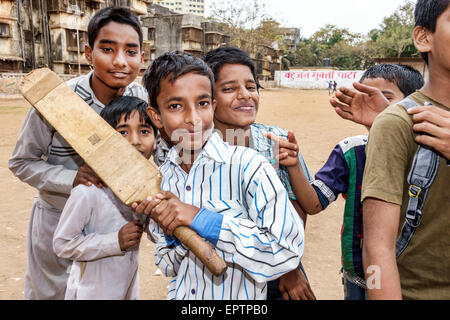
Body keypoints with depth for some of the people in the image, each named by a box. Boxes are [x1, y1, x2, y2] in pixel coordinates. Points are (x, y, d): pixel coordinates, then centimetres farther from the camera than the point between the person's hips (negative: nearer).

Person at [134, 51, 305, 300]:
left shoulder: (248, 166, -20)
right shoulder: (160, 179, -4)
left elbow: (287, 252, -26)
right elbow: (169, 268, 3)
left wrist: (202, 219, -27)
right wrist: (172, 233, -17)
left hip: (238, 298, -3)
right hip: (180, 295, 4)